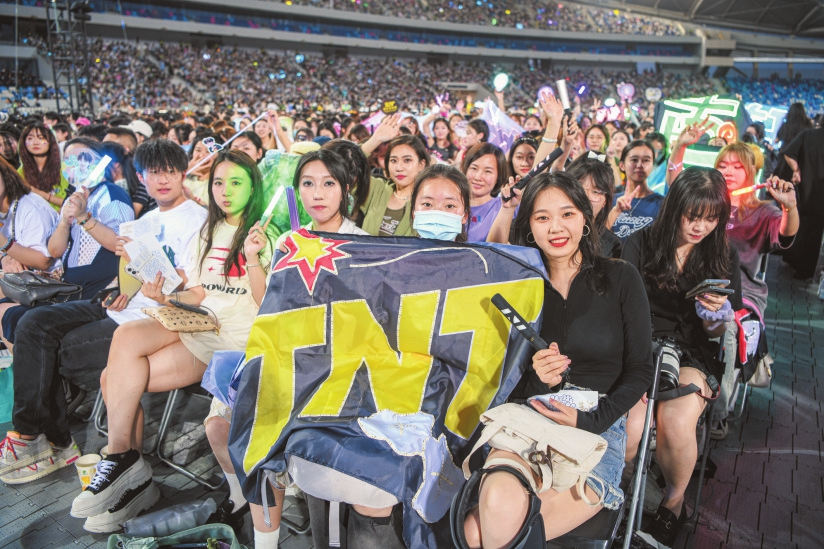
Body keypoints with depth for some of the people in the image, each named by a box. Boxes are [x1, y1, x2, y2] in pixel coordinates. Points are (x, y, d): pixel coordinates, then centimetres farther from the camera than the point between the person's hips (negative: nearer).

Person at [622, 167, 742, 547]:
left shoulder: (724, 256, 8)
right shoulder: (640, 244, 0)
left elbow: (721, 333, 10)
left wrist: (718, 314, -15)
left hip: (693, 355, 1)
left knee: (676, 422, -30)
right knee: (629, 426, -29)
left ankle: (673, 506, 1)